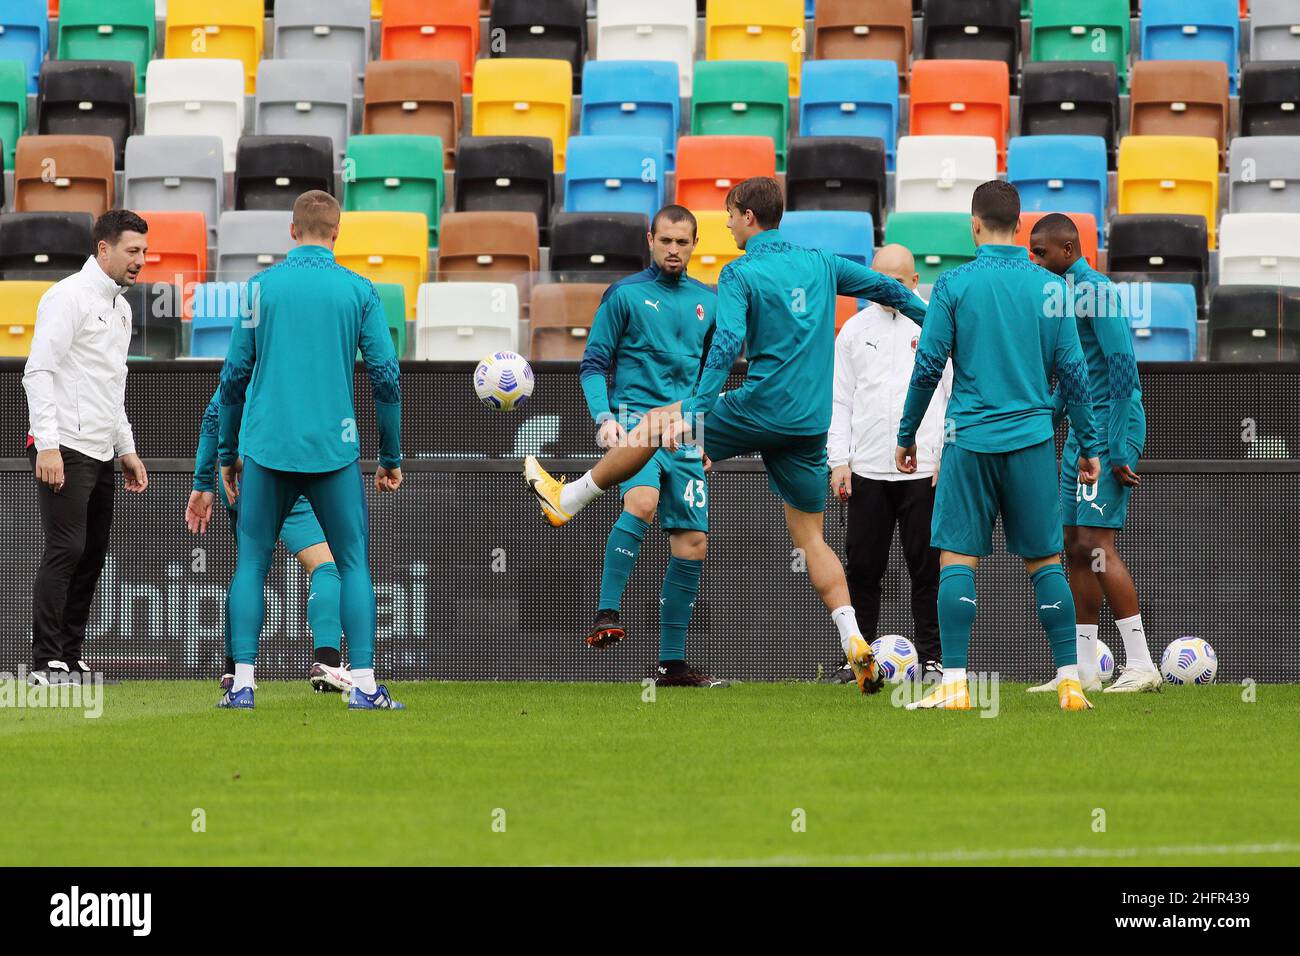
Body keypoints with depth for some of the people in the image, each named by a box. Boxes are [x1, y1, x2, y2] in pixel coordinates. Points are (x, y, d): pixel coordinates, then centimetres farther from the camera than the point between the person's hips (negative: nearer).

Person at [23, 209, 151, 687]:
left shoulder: (120, 307, 19)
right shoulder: (69, 297, -10)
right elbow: (38, 371, -16)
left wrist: (127, 450, 23)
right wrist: (48, 445, -23)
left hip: (101, 454, 9)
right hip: (65, 450, -9)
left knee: (92, 554, 8)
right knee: (66, 549, -14)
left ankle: (69, 657, 13)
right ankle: (46, 662, -13)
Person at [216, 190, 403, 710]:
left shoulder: (262, 286, 2)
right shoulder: (358, 290, 1)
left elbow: (235, 374, 3)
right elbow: (386, 376, 0)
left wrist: (227, 453, 13)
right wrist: (391, 458, 9)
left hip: (268, 448, 0)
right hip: (334, 449, 0)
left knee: (251, 564, 8)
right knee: (353, 564, 8)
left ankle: (242, 684, 0)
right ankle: (364, 686, 0)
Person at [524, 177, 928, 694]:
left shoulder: (740, 273, -6)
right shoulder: (820, 264, 12)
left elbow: (726, 344, -19)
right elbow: (886, 287, 23)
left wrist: (694, 410, -23)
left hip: (759, 409, -6)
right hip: (811, 422, 6)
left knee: (652, 425, 14)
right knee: (810, 537, 9)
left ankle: (567, 499, 25)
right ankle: (857, 645, -4)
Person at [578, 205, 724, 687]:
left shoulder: (708, 301, 15)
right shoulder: (625, 295, 2)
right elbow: (593, 363, 2)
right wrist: (603, 416, -12)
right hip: (637, 420, -5)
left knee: (693, 543, 1)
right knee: (641, 503, -33)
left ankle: (672, 662, 8)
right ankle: (606, 615, -30)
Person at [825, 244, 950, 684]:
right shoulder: (854, 330, 11)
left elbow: (958, 395, 3)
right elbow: (839, 400, 12)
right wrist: (838, 460, 4)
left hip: (925, 469, -2)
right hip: (867, 467, 2)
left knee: (926, 566, -1)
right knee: (862, 567, 2)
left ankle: (930, 657, 4)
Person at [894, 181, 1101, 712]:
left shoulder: (955, 284, -3)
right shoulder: (1049, 286, 3)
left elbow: (928, 366, -2)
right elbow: (1072, 371, 5)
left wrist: (906, 435, 9)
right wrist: (1088, 445, 13)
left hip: (971, 441, -2)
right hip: (1032, 442, 2)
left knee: (957, 558, 0)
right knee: (1045, 561, 8)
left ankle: (954, 684, -7)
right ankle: (1070, 683, 5)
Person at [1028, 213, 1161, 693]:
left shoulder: (1096, 291, -14)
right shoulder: (1067, 293, 16)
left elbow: (1123, 367, -19)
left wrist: (1118, 450, -22)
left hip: (1110, 431, -10)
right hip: (1082, 435, 10)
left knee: (1096, 543, -13)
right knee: (1076, 547, 8)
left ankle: (1141, 665, -13)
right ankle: (1084, 670, 11)